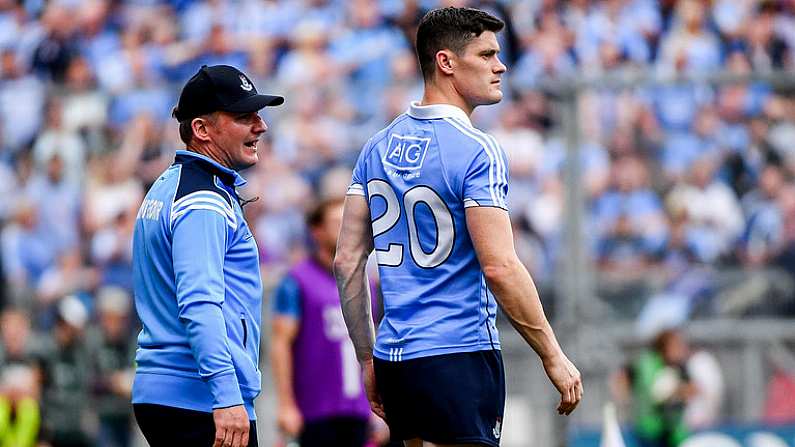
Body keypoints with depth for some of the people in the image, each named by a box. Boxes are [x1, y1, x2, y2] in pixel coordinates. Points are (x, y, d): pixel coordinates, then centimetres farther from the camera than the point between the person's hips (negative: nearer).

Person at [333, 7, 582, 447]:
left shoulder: (378, 148, 11)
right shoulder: (475, 150, -12)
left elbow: (346, 262, 11)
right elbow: (500, 268, -18)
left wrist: (367, 359, 17)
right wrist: (554, 357, -12)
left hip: (394, 360, 8)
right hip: (459, 357, -8)